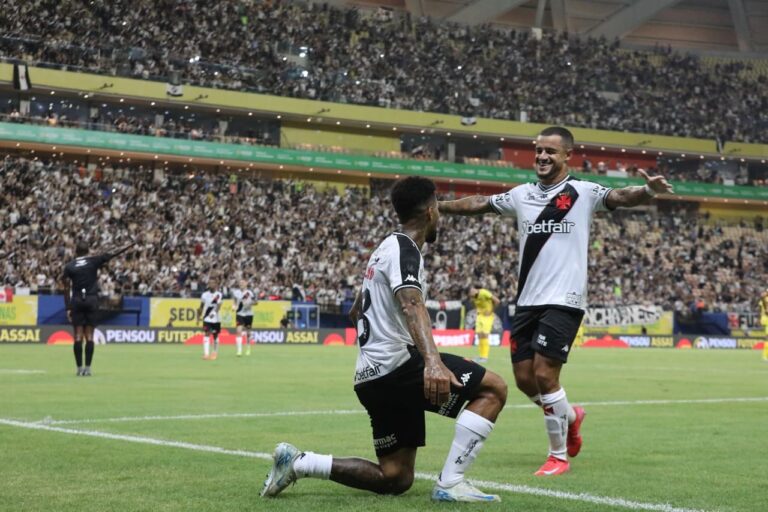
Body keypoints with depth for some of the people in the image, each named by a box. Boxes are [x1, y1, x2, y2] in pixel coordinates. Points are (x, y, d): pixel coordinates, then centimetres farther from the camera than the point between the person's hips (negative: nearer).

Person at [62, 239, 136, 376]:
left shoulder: (69, 267, 3)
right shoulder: (94, 261, 0)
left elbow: (66, 289, 1)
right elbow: (114, 254, 1)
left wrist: (68, 308, 4)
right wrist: (132, 244, 7)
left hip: (76, 301, 1)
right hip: (91, 300, -1)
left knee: (78, 335, 1)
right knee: (89, 335, 1)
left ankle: (79, 368, -2)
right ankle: (87, 368, -3)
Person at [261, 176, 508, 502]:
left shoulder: (386, 249, 21)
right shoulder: (404, 249, -8)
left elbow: (356, 312, 35)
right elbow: (411, 304, -29)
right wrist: (432, 361, -45)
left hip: (370, 377, 10)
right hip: (395, 365, -10)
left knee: (395, 479, 12)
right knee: (493, 388, -7)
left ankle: (298, 463, 5)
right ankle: (450, 484, -12)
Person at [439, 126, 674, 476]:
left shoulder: (583, 193, -3)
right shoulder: (521, 195, 12)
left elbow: (621, 198, -18)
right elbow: (477, 204, 22)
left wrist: (648, 191, -38)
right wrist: (436, 207, 23)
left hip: (563, 300, -6)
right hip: (526, 300, 6)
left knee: (544, 375, -12)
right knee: (524, 378, 6)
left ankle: (559, 455, 5)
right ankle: (570, 417, 36)